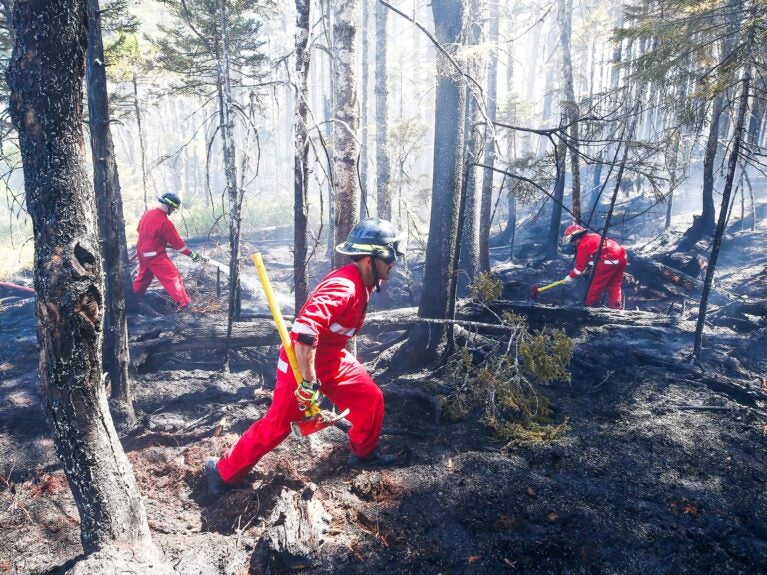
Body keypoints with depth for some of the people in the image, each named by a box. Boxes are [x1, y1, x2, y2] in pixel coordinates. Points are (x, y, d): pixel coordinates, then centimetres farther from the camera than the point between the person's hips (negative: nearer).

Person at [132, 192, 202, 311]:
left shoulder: (148, 213, 3)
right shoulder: (165, 222, -21)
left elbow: (140, 230, 17)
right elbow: (176, 242, -16)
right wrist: (192, 254, -9)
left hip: (142, 251, 9)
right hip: (155, 255, -9)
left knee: (144, 275, 27)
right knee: (172, 276, -7)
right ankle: (183, 303, -12)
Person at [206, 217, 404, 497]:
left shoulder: (361, 283, 0)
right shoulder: (343, 287, -31)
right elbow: (304, 331, -40)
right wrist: (308, 382, -35)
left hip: (332, 360, 9)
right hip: (303, 362, -9)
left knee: (371, 398, 9)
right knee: (276, 426, -1)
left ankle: (364, 454, 32)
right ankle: (223, 471, 19)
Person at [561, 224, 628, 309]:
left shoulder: (583, 244, -2)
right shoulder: (593, 236, 25)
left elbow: (580, 265, 0)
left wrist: (571, 276, 10)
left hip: (610, 260, -9)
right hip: (622, 257, 9)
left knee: (597, 284, 5)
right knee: (614, 286, 17)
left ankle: (589, 306, 16)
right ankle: (617, 308, 15)